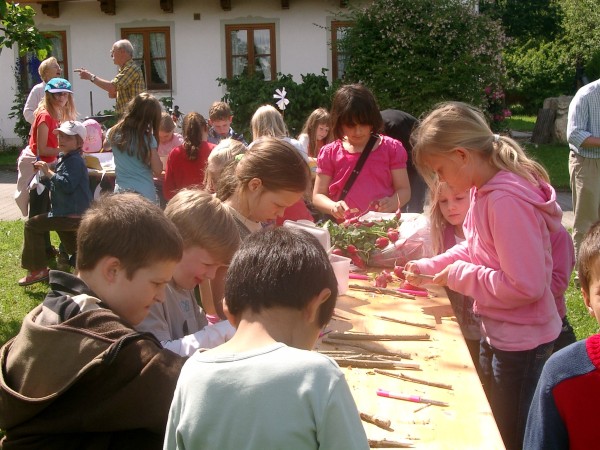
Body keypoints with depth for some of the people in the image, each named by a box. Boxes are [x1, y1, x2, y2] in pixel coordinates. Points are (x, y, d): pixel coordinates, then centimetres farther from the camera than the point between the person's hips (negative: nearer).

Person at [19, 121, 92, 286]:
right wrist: (44, 174, 6)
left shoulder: (75, 161, -17)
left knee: (32, 225, -9)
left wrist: (48, 172, -23)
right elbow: (56, 186, 20)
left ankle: (37, 270, -6)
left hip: (72, 215, -10)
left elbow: (67, 185, -29)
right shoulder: (64, 159, 15)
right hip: (71, 214, 10)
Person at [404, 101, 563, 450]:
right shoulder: (486, 189, 0)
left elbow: (526, 285, -30)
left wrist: (458, 275, -19)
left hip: (520, 343, -9)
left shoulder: (506, 200, -29)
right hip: (496, 333, 9)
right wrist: (429, 267, 3)